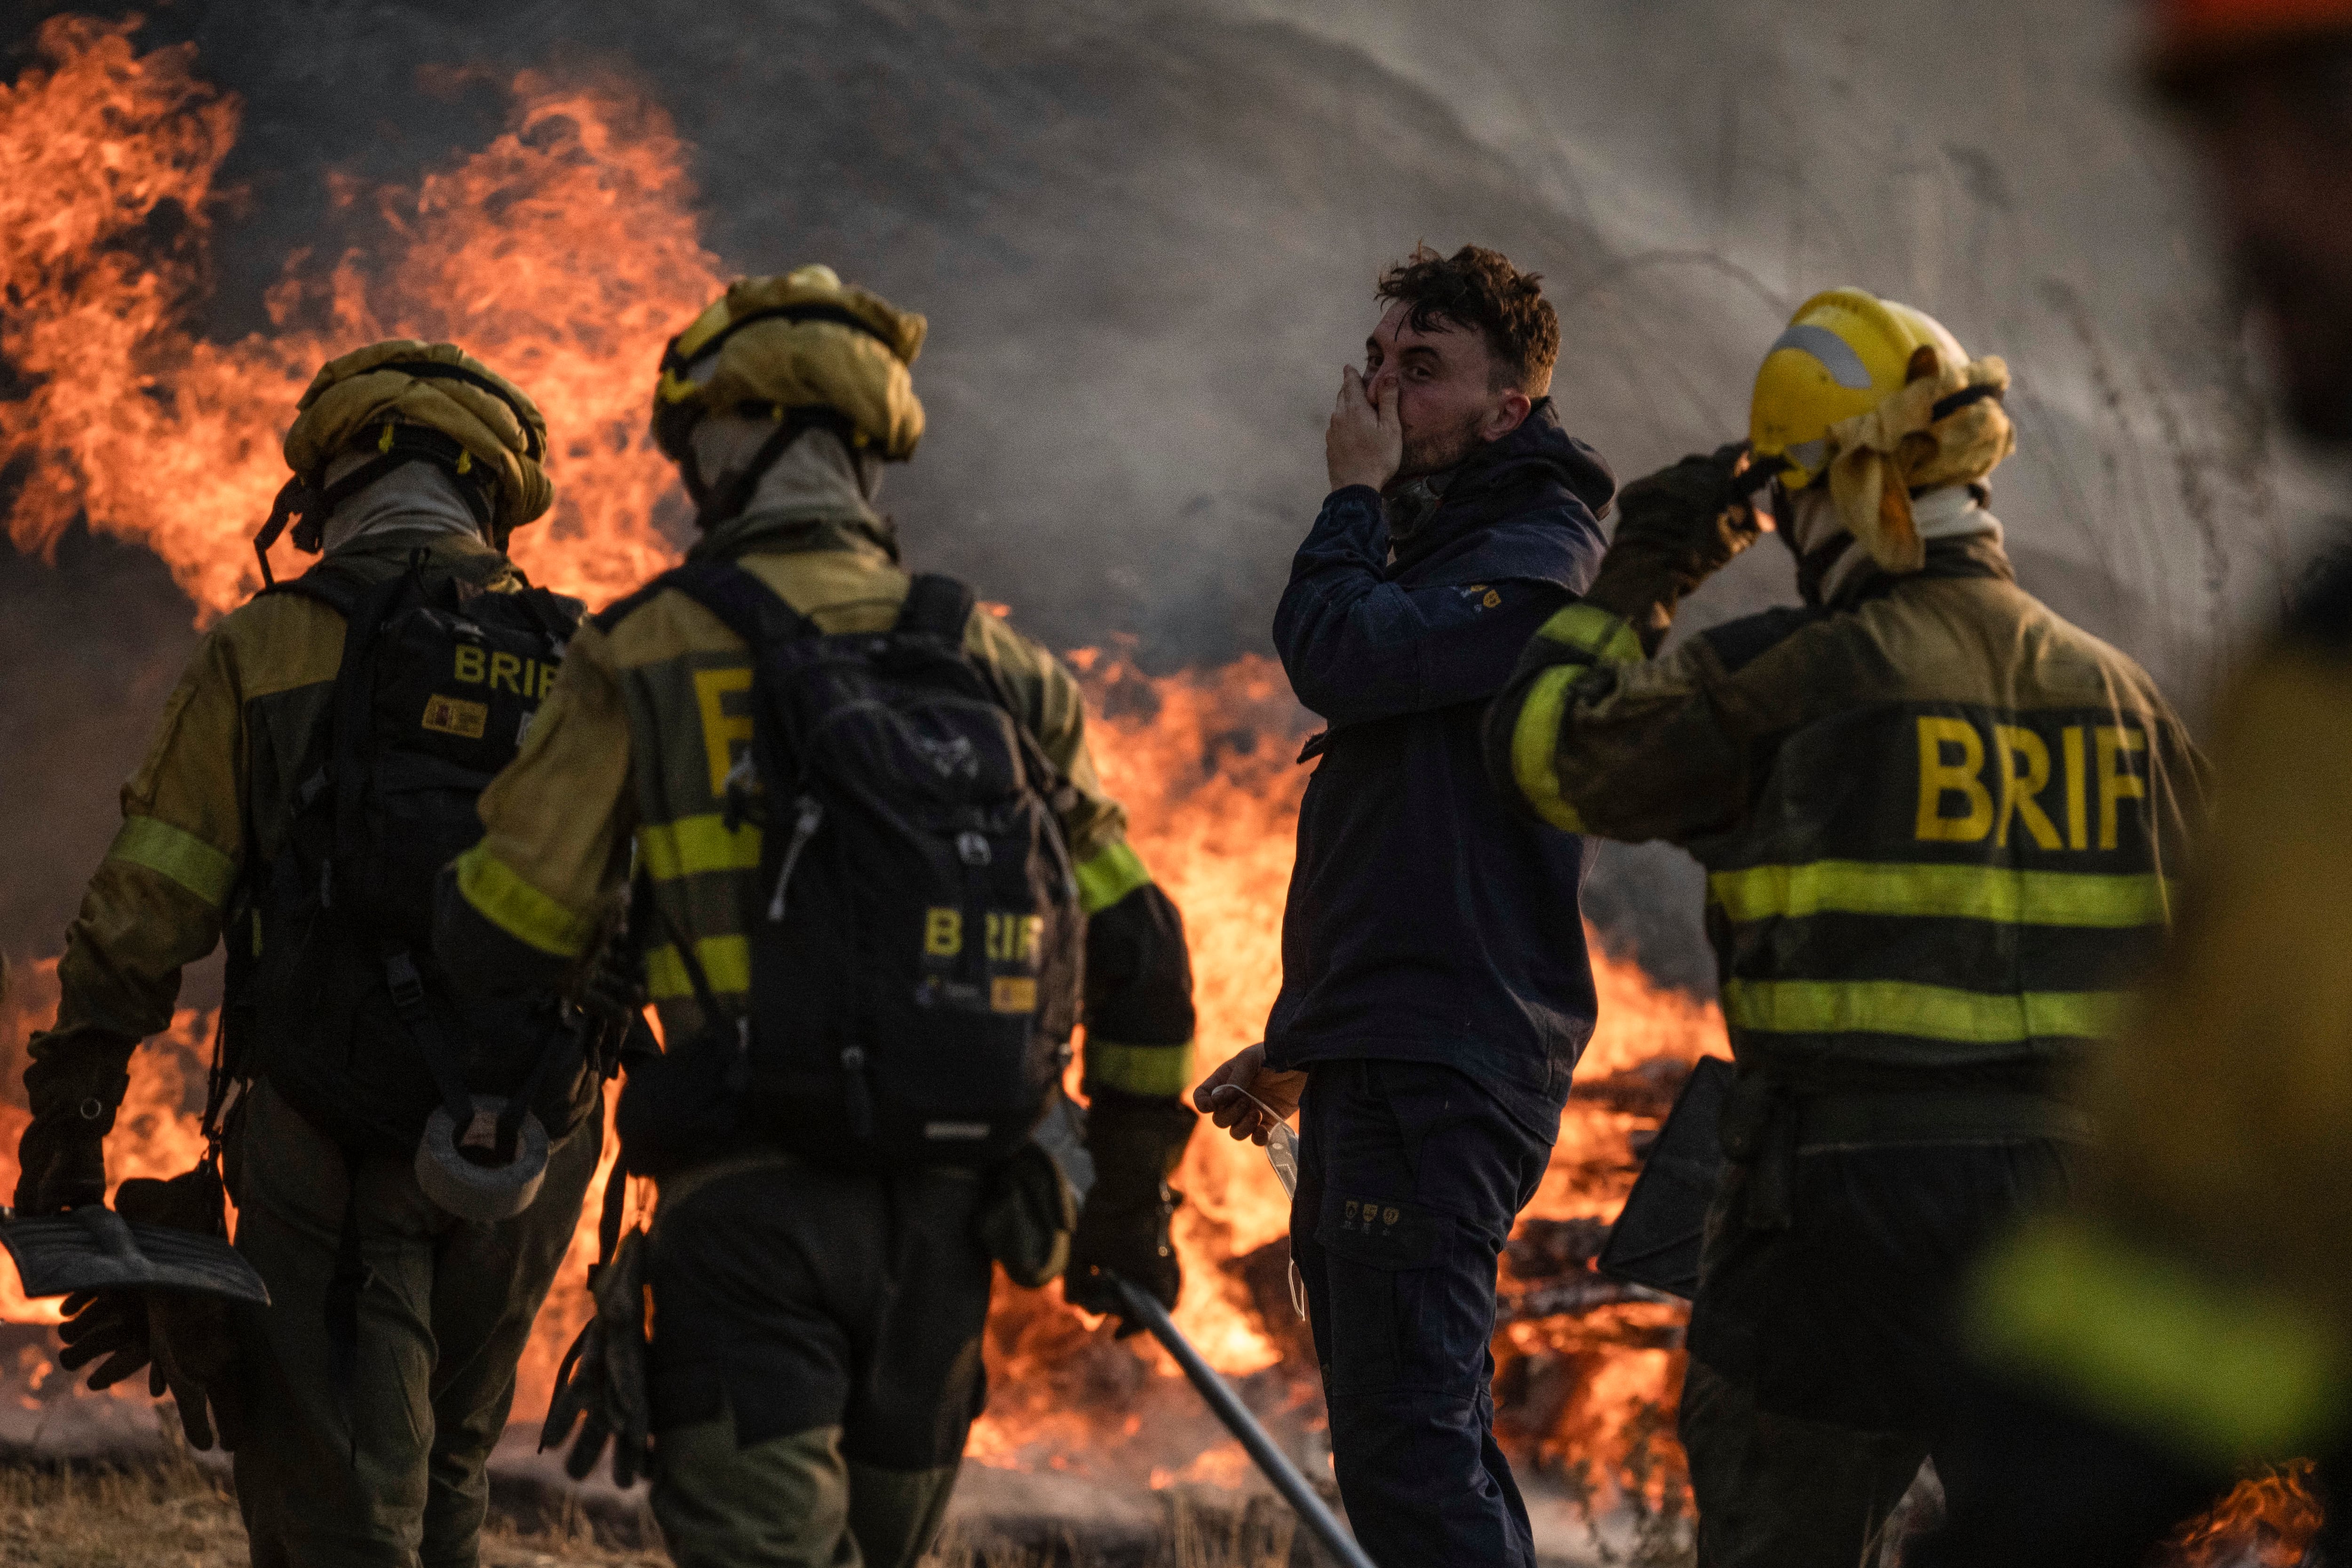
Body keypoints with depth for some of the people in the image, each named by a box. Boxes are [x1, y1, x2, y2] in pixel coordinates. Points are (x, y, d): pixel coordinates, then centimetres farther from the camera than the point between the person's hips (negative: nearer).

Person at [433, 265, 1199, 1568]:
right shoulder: (995, 668, 9)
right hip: (943, 1213, 5)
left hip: (749, 1199, -4)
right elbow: (1137, 954, 11)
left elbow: (501, 935, -1)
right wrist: (1128, 1199, 21)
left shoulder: (643, 656, -3)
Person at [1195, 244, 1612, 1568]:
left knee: (1409, 1457, -15)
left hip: (1443, 1069, -11)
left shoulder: (1535, 556, -9)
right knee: (1428, 1444, 14)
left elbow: (1339, 657, -25)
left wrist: (1357, 497, -8)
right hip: (1377, 1064, 11)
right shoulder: (1434, 550, 23)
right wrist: (1301, 1046, 26)